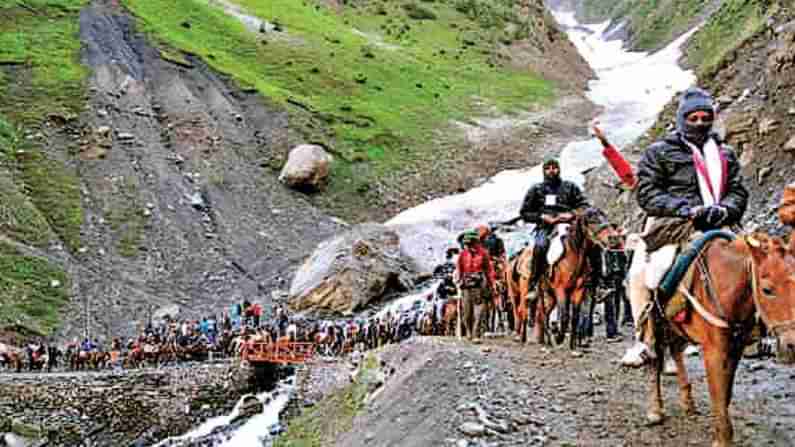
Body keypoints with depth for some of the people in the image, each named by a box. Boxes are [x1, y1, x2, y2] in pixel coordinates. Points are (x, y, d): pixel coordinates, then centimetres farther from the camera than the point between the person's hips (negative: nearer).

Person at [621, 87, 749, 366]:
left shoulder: (725, 155, 22)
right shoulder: (658, 152, 10)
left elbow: (738, 192, 16)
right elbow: (647, 193, 0)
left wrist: (725, 209, -9)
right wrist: (684, 208, -14)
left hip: (714, 228, 3)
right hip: (670, 226, -3)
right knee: (640, 273, -23)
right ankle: (645, 340, -12)